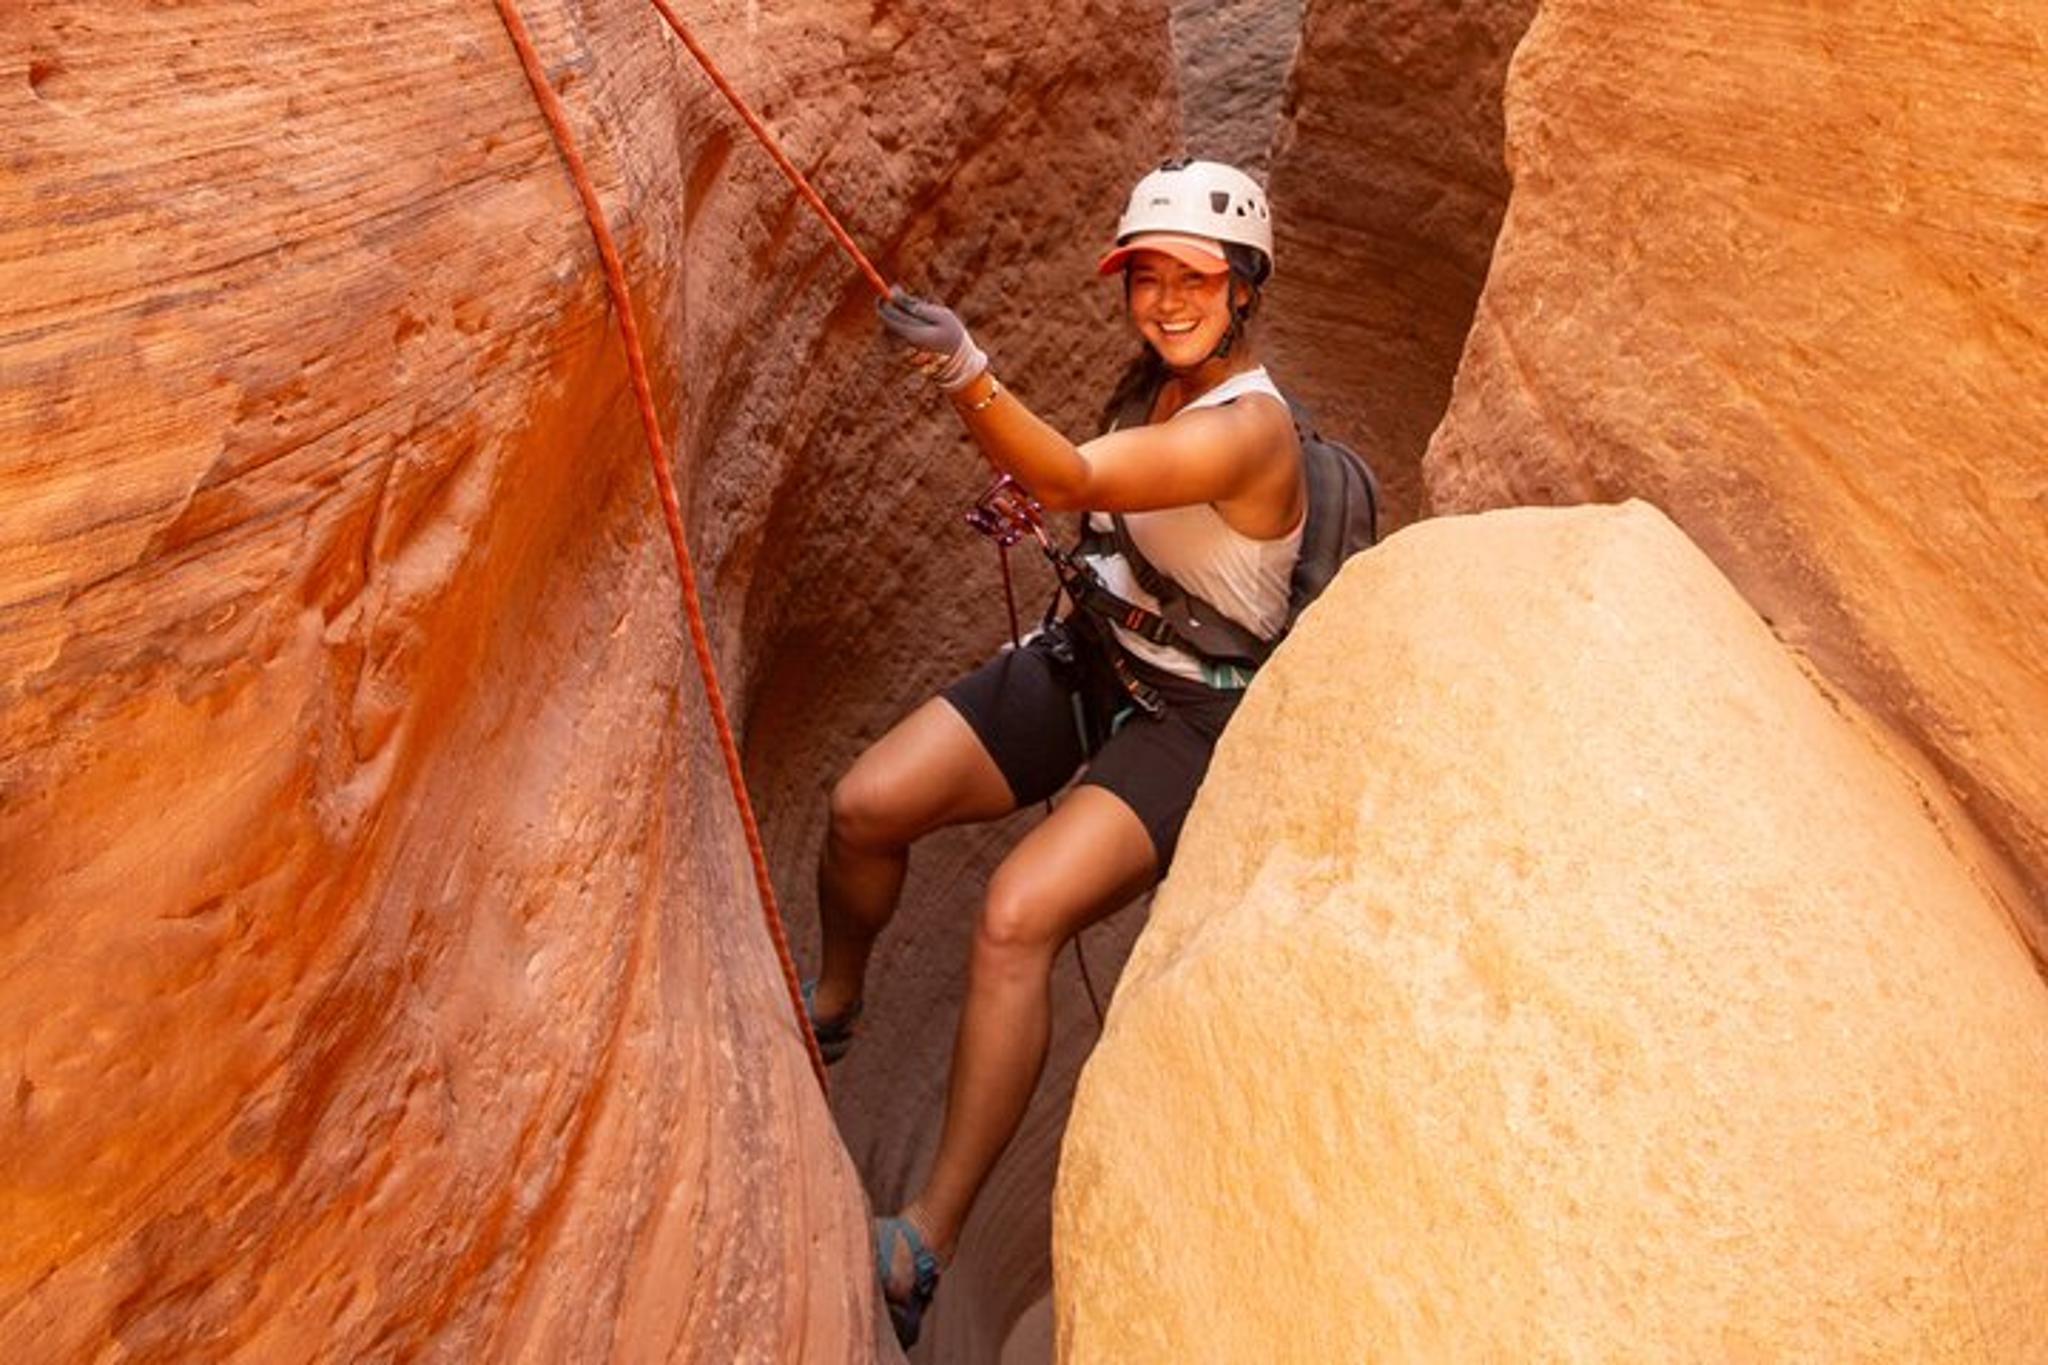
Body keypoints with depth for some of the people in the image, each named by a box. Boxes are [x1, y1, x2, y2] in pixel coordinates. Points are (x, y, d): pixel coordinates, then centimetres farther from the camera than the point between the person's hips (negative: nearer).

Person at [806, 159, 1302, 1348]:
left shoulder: (1249, 425, -22)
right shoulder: (1159, 384, 4)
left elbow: (1076, 480, -38)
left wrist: (969, 376, -53)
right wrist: (1043, 519, 1)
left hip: (1188, 716, -7)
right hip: (1088, 660, 8)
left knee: (1017, 916, -28)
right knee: (867, 806, -8)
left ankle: (927, 1243, -18)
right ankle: (832, 1005, 23)